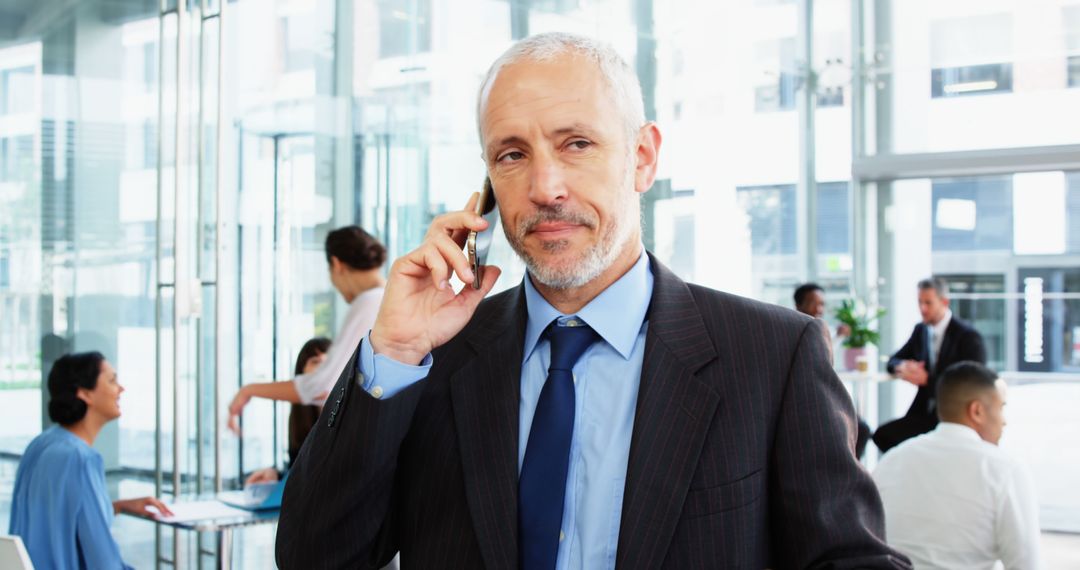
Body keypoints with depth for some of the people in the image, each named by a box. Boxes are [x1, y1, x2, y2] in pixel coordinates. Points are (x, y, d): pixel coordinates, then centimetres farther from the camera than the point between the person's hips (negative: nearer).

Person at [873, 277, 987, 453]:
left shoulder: (969, 336, -8)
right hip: (924, 413, 7)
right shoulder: (921, 330, 13)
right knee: (882, 434, -20)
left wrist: (927, 380, -19)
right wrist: (902, 366, -8)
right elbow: (894, 361, 19)